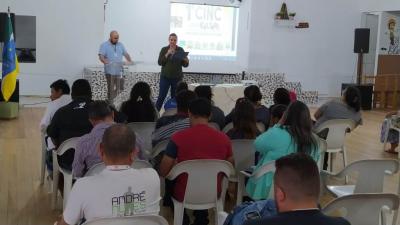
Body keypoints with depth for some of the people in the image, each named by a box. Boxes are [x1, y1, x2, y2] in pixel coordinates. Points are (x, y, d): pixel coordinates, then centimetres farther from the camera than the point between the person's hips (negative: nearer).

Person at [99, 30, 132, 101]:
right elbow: (101, 56, -11)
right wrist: (106, 62, -30)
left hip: (119, 71, 4)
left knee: (120, 89, 5)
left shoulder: (120, 45, 14)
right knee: (111, 90, -1)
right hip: (110, 71, -4)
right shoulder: (104, 45, -1)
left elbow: (125, 54, 16)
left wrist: (129, 60, -3)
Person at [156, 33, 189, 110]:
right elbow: (160, 62, -7)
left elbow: (185, 65, 2)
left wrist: (186, 61, -20)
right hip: (165, 77, -1)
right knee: (161, 96, -3)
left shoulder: (180, 50, 2)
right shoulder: (164, 49, 1)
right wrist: (167, 54, -19)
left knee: (175, 97, 5)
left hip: (177, 77, 1)